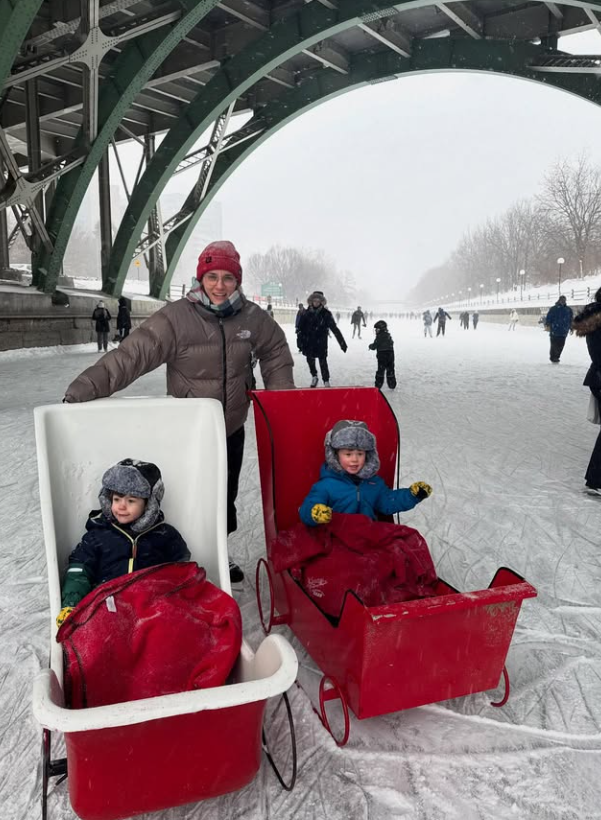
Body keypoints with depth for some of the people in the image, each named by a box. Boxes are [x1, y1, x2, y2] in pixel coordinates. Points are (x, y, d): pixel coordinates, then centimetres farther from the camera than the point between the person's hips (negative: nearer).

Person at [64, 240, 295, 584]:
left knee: (226, 495, 18)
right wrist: (85, 388, -36)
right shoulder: (177, 317, -21)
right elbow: (132, 355, -27)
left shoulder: (252, 317, -6)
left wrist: (281, 391, 6)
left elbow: (275, 350, 13)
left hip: (232, 428, 4)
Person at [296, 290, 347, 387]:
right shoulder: (307, 313, -1)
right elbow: (300, 328, 4)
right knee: (310, 359, 4)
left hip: (321, 342, -2)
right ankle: (314, 376, 28)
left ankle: (326, 382, 10)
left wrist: (342, 342, -9)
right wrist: (300, 341, 0)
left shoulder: (326, 314, -8)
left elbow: (335, 329, -7)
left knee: (323, 362, 0)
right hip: (308, 342, 2)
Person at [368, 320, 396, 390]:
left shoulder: (379, 336, -14)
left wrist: (370, 346, 9)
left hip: (382, 356, -7)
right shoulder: (388, 335, 12)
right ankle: (392, 385, 17)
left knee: (380, 371, -1)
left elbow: (375, 346, -14)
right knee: (390, 370, 13)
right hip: (390, 355, 7)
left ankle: (378, 386, 1)